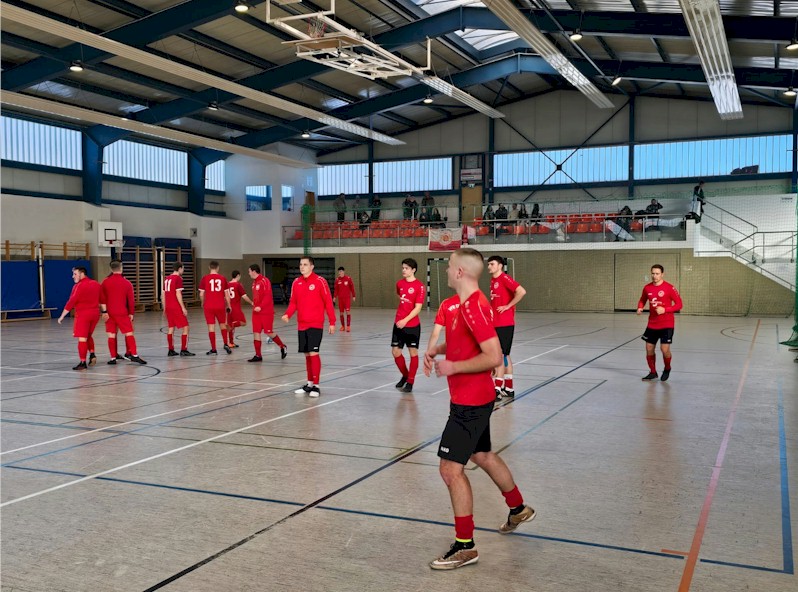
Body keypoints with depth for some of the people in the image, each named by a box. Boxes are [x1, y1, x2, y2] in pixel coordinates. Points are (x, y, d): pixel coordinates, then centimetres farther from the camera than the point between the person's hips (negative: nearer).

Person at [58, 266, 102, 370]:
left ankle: (83, 363, -4)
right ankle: (92, 354, 11)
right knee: (88, 336, 24)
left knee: (82, 338, -3)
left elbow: (71, 302, -13)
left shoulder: (79, 286, -11)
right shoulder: (97, 284, 10)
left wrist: (62, 316, -8)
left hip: (83, 315, -7)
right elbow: (102, 300, 15)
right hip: (95, 314, 7)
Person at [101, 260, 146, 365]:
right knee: (129, 333, 0)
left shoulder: (105, 282, 2)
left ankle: (113, 358, 5)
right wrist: (131, 313, 7)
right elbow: (131, 300, 0)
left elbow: (102, 299, -3)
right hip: (122, 313, -2)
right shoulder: (127, 283, -1)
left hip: (109, 313, 2)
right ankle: (134, 355, -8)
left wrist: (104, 311, -2)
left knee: (111, 335, 5)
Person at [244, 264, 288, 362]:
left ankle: (283, 347, 20)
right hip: (256, 312, 8)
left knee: (269, 332, -2)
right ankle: (258, 355, 5)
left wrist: (260, 307, -25)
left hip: (266, 312, -8)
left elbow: (268, 296, -20)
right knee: (256, 332, 2)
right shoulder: (254, 282, 13)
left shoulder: (264, 281, -13)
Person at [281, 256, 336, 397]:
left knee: (313, 353, -9)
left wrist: (332, 322, -9)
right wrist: (288, 314, -7)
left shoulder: (320, 281, -7)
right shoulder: (296, 282, 8)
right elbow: (293, 302, 12)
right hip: (301, 325, 5)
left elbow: (328, 302, -7)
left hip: (315, 325, -5)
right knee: (307, 354, 11)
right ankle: (309, 384, 22)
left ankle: (316, 386, -2)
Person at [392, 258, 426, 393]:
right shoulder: (399, 283, 6)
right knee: (395, 351, 5)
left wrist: (405, 320, -23)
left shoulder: (420, 286, -12)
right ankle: (405, 375, 27)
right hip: (398, 324, 5)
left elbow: (418, 308, -16)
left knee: (413, 352, 2)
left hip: (412, 325, -5)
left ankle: (410, 381, 13)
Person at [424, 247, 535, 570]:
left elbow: (493, 356, -28)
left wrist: (453, 367, -23)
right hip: (474, 399, 11)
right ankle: (518, 509, 46)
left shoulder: (474, 308, -23)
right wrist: (436, 349, 5)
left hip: (470, 402, -11)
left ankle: (465, 547, 4)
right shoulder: (463, 304, 8)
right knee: (482, 455, 25)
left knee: (451, 469, -7)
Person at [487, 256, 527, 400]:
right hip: (496, 323, 9)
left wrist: (507, 306, -18)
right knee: (504, 355, 14)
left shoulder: (505, 278, -13)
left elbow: (521, 292, -24)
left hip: (504, 324, -9)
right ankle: (509, 389, 22)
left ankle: (497, 389, -6)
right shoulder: (493, 280, 13)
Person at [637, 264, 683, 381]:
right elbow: (642, 300, 18)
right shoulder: (647, 288, 1)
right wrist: (640, 308, -3)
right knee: (649, 349, 5)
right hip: (652, 324, 5)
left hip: (666, 324, -5)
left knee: (665, 349, -10)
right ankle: (653, 372, 24)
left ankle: (667, 369, 19)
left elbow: (679, 304, -10)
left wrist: (665, 310, -23)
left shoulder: (669, 288, -13)